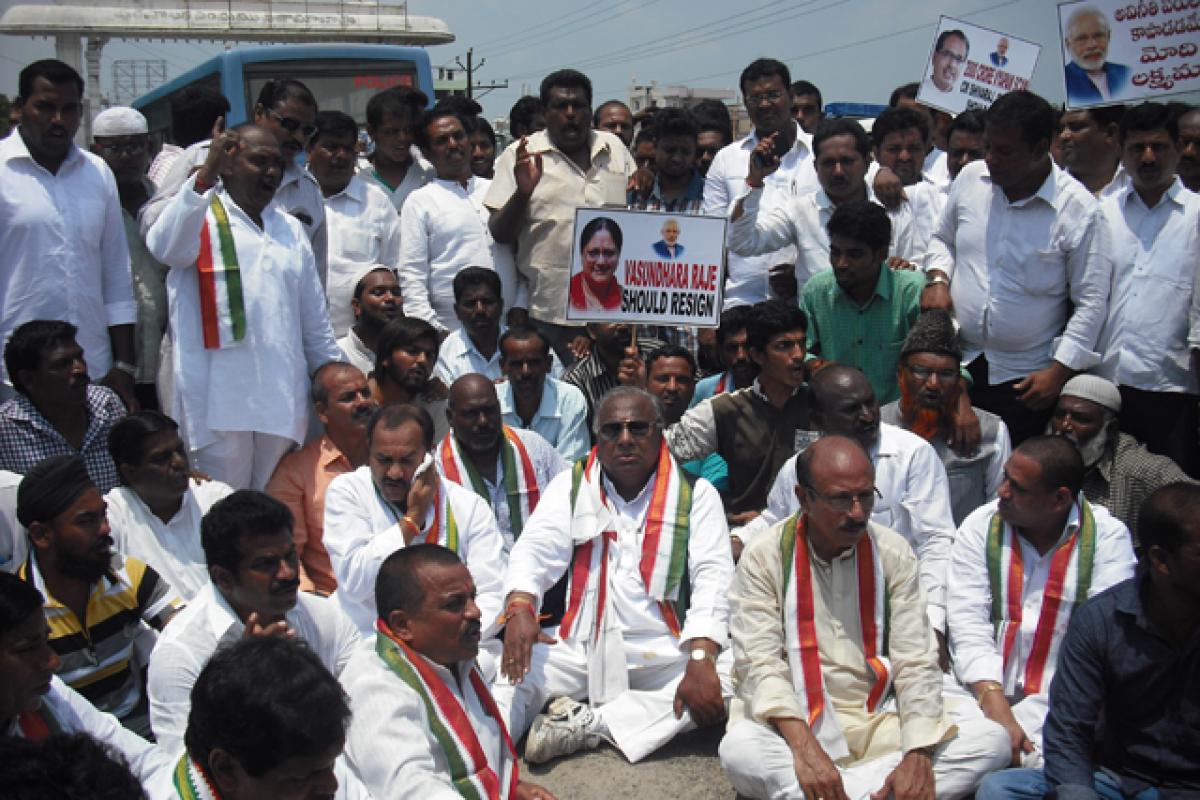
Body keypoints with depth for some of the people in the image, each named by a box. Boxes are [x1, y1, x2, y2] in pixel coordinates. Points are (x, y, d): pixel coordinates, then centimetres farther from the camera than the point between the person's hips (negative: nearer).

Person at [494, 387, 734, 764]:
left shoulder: (695, 494, 3)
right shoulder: (570, 487, 8)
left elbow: (713, 578, -6)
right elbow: (535, 551, -3)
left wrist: (700, 659, -22)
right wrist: (519, 607, -27)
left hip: (667, 652, -1)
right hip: (585, 645, 1)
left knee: (735, 679, -28)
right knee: (514, 670, -24)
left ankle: (589, 722, -24)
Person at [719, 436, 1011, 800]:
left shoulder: (894, 554, 3)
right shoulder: (764, 557, -4)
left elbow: (916, 662, -1)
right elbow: (759, 664, -12)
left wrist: (918, 756, -17)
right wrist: (805, 749, -28)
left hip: (878, 725, 4)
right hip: (796, 725, -3)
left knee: (991, 739, -18)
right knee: (739, 748, -35)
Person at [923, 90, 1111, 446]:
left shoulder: (1079, 210, -12)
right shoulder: (970, 178, 1)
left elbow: (1091, 302, -8)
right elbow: (943, 238, 19)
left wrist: (1059, 371, -12)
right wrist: (938, 279, -1)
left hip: (1026, 378, -3)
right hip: (957, 363, 4)